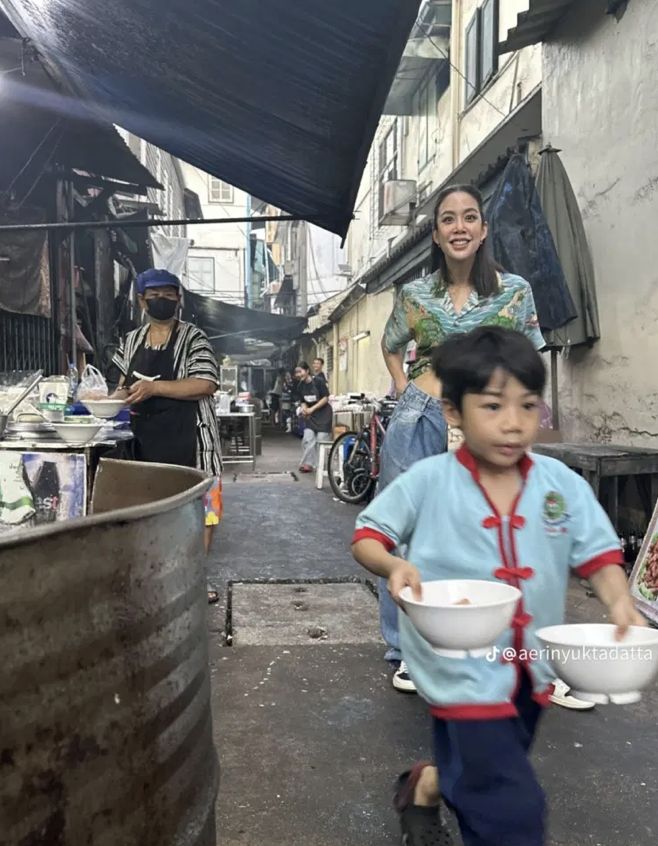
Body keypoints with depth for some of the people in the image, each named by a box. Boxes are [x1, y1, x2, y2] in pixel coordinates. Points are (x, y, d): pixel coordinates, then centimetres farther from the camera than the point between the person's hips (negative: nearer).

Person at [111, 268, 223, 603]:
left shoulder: (193, 338, -6)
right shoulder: (131, 341, 11)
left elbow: (206, 385, -17)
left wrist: (154, 387, -24)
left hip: (189, 441, -5)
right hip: (146, 441, 5)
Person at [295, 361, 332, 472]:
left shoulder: (318, 382, -15)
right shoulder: (301, 386, 1)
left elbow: (325, 398, -15)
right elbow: (303, 401, 8)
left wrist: (312, 409, -19)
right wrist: (303, 408, -14)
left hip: (323, 414, -5)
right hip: (310, 416, 5)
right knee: (307, 439, -8)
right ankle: (308, 464, -3)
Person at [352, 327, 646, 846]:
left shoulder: (562, 484, -6)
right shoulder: (427, 482, -15)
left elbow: (598, 552, -1)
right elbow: (367, 536, -7)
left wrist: (620, 602, -19)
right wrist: (394, 565, -27)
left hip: (531, 663, 5)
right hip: (463, 666, -5)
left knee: (482, 774, 27)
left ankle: (426, 787, 57)